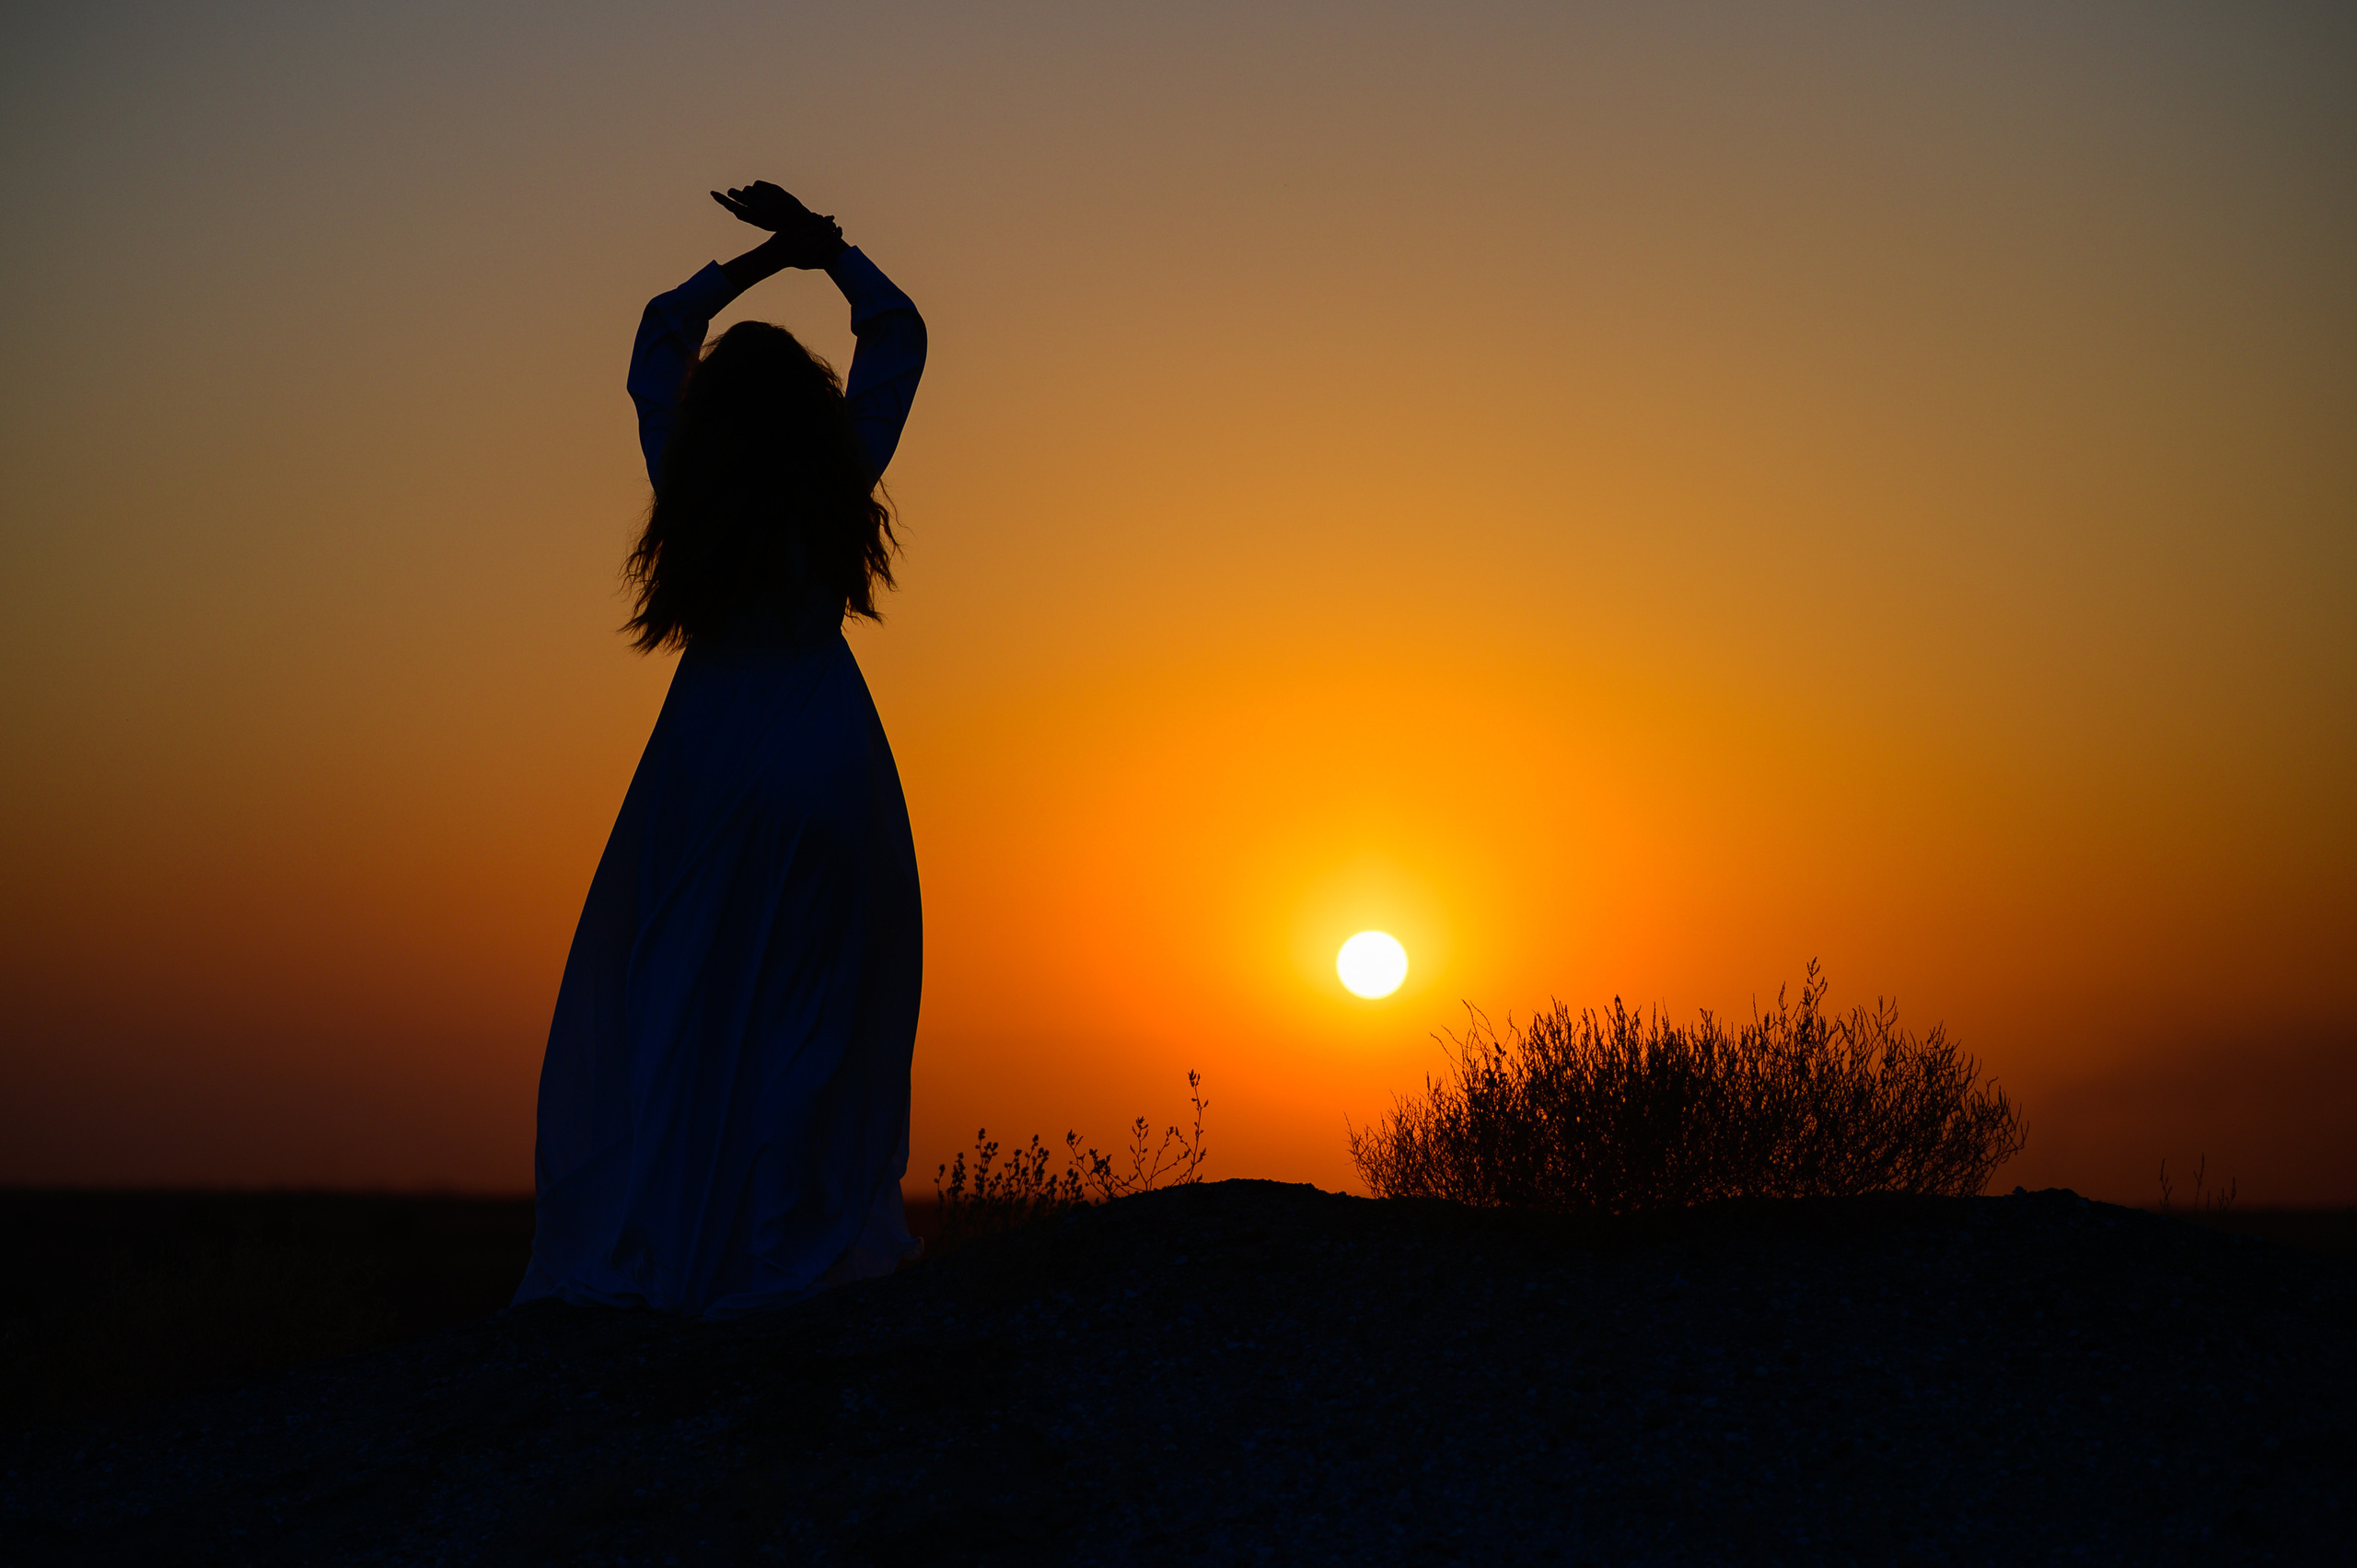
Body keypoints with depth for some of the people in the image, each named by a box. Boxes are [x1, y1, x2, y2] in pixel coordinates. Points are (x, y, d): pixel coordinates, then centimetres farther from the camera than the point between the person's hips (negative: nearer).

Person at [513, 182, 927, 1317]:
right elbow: (897, 331, 14)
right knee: (812, 1005, 2)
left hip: (711, 745, 1)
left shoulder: (690, 483, 3)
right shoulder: (840, 480, 1)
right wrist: (819, 248, 16)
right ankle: (780, 1246, -3)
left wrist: (760, 261, 20)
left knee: (663, 1003, 4)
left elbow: (659, 338, 20)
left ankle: (632, 1252, 0)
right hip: (826, 745, 0)